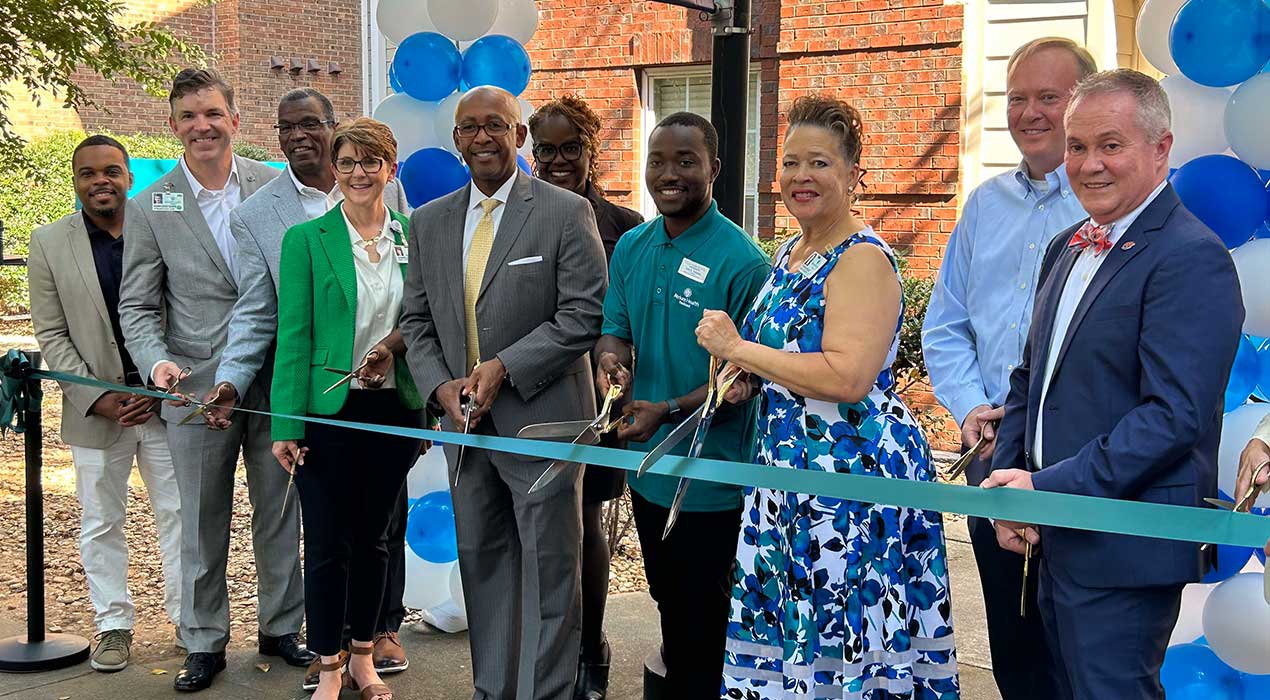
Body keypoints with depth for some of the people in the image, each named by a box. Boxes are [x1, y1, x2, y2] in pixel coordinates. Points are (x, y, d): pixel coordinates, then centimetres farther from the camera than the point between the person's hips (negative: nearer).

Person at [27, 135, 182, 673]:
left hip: (164, 399, -1)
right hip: (95, 408, 1)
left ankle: (188, 618, 20)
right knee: (101, 523, 10)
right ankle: (113, 624, 23)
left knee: (179, 511, 7)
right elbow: (52, 336, 1)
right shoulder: (48, 243, 1)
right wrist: (99, 399, -9)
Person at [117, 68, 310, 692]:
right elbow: (137, 306, 2)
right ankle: (204, 642, 24)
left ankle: (282, 628, 27)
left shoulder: (278, 187, 1)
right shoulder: (150, 208, 1)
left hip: (276, 379, 0)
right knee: (202, 524, 10)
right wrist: (157, 361, -17)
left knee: (279, 514, 11)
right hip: (197, 388, 0)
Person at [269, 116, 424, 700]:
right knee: (327, 543, 2)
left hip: (395, 407, 3)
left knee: (373, 537, 13)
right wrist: (286, 424, -11)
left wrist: (395, 344, -5)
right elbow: (294, 336, -6)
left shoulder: (413, 237, 6)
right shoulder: (306, 240, -2)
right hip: (328, 409, -3)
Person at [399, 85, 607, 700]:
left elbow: (586, 315, -11)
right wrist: (440, 385, -6)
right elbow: (417, 320, 12)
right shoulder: (429, 222, 10)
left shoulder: (566, 213, -6)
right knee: (482, 563, 14)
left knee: (548, 569, 2)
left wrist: (504, 367, -17)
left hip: (541, 418, -5)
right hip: (464, 420, 5)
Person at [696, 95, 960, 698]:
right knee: (785, 627, 14)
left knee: (839, 634, -1)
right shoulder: (789, 253, 12)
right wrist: (749, 377, 5)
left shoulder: (864, 259, -15)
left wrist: (738, 348, -17)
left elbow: (846, 377, -26)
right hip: (789, 466, 9)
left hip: (853, 468, -9)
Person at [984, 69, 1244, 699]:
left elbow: (1175, 414, -22)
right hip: (1055, 540, 8)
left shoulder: (1192, 257, -14)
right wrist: (1010, 488, 4)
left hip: (1124, 549, -8)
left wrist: (1048, 487, -20)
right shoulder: (1067, 248, 13)